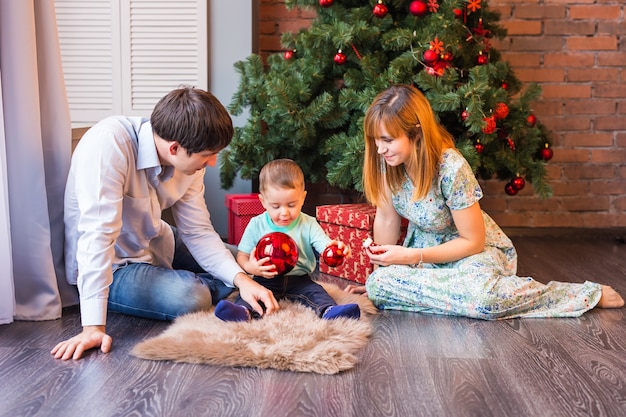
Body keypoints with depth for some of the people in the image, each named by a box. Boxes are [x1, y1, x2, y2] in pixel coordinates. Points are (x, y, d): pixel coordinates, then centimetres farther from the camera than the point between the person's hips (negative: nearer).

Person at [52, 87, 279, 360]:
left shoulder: (188, 160, -11)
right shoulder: (108, 144, -34)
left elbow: (198, 232, -5)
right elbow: (98, 233, -39)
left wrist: (241, 279, -20)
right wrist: (93, 326, -41)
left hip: (154, 245, 7)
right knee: (190, 298, -30)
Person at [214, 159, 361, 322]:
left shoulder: (308, 225, -1)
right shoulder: (256, 225, 0)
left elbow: (325, 246, -13)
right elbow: (242, 256, 0)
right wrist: (250, 267, -25)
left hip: (299, 280, 1)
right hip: (266, 280, 0)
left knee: (315, 291, -24)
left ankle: (329, 311, -48)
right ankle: (244, 311, -53)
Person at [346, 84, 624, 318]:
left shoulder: (452, 170, -28)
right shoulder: (386, 162, -14)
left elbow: (473, 242, -20)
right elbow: (386, 218, -2)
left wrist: (410, 257, -23)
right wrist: (377, 274, 2)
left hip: (472, 250, -5)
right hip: (424, 247, 5)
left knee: (482, 295, -39)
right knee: (377, 285, -26)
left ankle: (590, 294, -15)